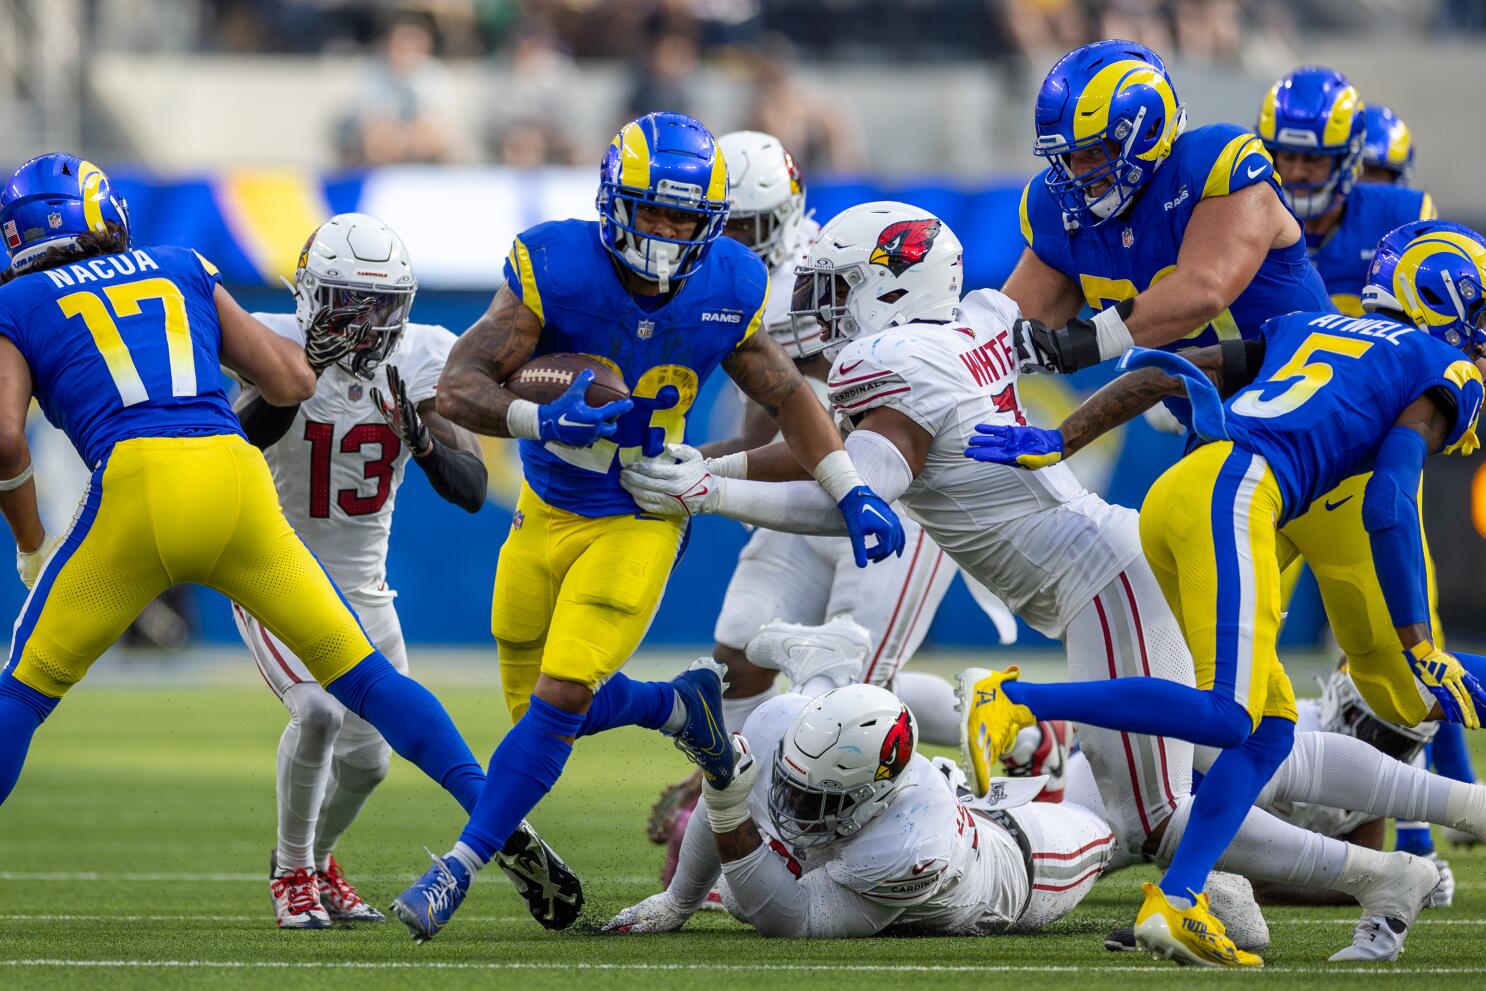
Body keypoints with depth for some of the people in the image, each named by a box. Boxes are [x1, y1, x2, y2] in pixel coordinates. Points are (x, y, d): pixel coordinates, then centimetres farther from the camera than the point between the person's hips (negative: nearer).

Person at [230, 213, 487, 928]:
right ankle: (292, 875, -5)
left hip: (361, 585, 5)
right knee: (318, 711, -27)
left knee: (366, 757, 6)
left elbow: (473, 490, -12)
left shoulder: (421, 360, -9)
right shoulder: (282, 350, -19)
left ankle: (316, 858, 38)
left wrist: (422, 439, -30)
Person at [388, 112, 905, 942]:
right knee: (537, 705, 11)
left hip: (638, 523, -1)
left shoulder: (727, 291, -12)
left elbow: (785, 393, 5)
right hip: (547, 514, 1)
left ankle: (461, 868, -6)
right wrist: (540, 419, -41)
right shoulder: (555, 267, -21)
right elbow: (459, 388, -23)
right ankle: (680, 706, 36)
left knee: (558, 700, -14)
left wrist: (852, 493, -2)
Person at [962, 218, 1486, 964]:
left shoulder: (1304, 330, 32)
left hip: (1173, 496, 8)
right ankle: (1019, 701, -18)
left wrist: (1056, 443, 19)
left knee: (1271, 726, 10)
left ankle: (1172, 902, -2)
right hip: (1234, 493, -8)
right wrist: (1423, 655, 0)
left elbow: (1165, 374, 22)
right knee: (1227, 717, -13)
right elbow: (1388, 508, -2)